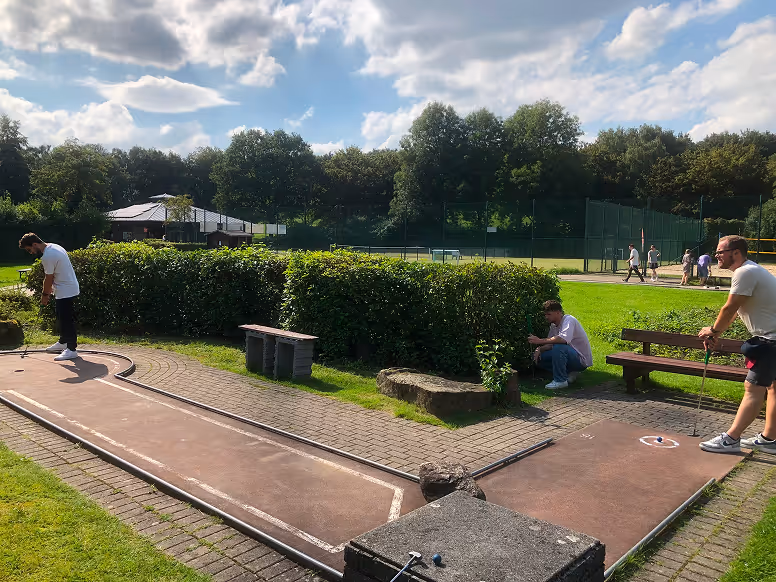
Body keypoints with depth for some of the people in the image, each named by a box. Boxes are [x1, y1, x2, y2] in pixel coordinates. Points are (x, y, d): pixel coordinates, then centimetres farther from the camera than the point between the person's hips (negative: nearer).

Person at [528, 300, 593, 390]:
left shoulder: (569, 320, -19)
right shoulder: (554, 325, 8)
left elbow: (564, 339, -38)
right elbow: (550, 344, 8)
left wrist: (540, 341, -34)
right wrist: (539, 349, -14)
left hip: (582, 359, -9)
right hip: (572, 356, 9)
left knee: (558, 347, -35)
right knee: (540, 358, 1)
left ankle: (560, 380, -20)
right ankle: (569, 373, 7)